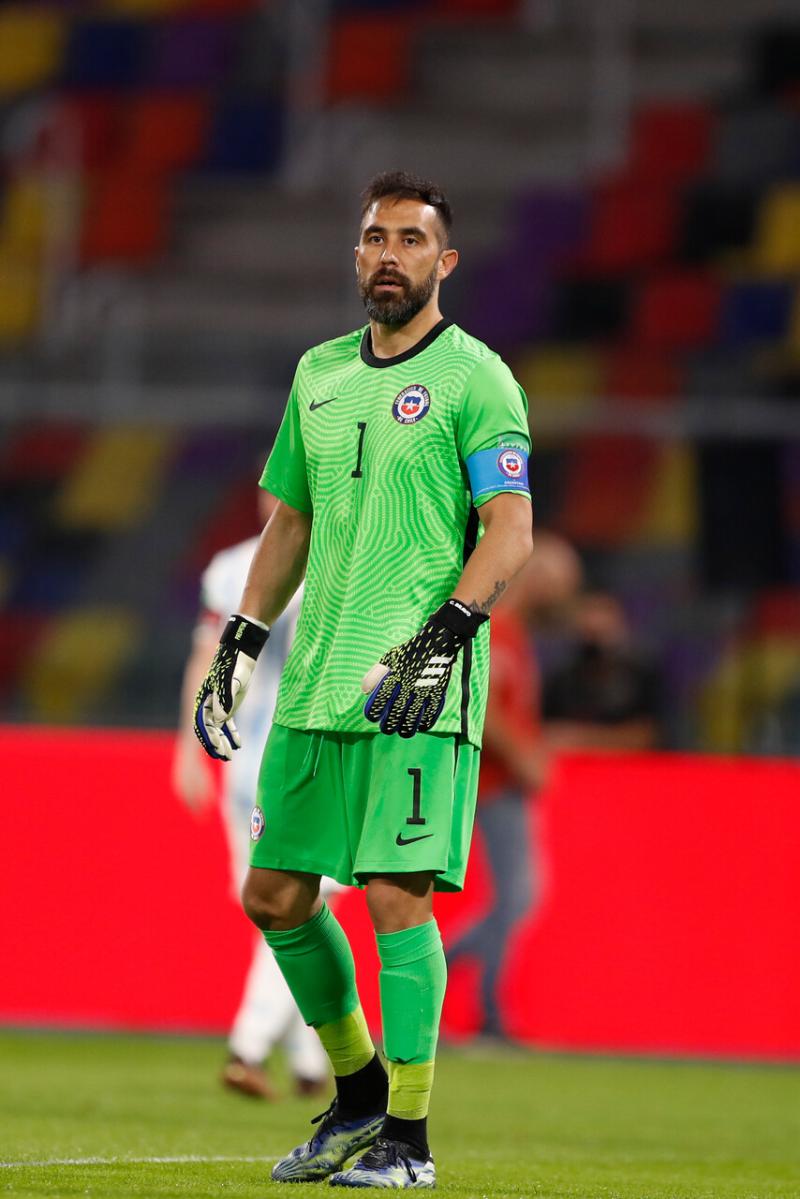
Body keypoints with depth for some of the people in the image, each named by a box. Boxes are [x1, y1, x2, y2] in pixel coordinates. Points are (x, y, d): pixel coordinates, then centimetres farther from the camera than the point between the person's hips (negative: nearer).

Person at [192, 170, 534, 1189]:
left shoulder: (474, 378, -4)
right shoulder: (320, 373, 16)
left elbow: (510, 530, -11)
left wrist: (444, 633, -23)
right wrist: (239, 641, 17)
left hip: (423, 689, -7)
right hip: (316, 684, 7)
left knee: (396, 894, -12)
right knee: (274, 895, 8)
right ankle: (357, 1090, 25)